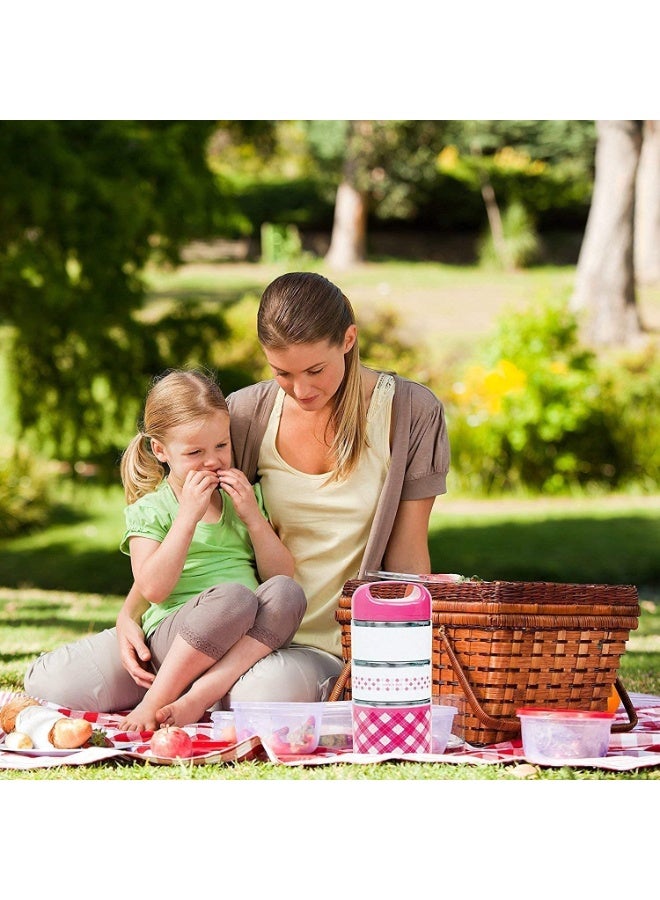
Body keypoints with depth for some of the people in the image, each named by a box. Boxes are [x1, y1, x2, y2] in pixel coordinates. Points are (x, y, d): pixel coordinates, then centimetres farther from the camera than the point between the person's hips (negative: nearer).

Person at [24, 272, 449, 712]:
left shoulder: (410, 411, -4)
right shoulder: (248, 413, 1)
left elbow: (407, 559, 0)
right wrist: (129, 614, -7)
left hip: (330, 647, -3)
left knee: (271, 692, -41)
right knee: (53, 683, -12)